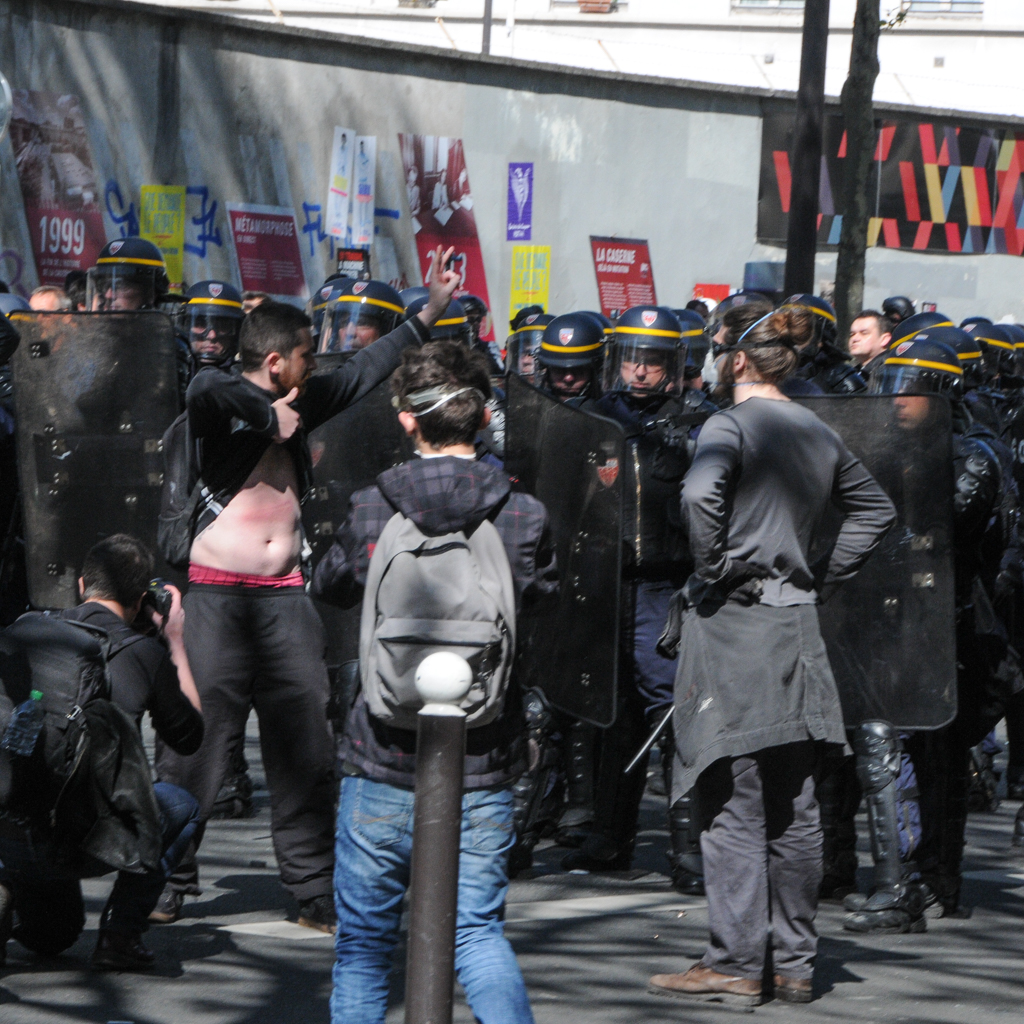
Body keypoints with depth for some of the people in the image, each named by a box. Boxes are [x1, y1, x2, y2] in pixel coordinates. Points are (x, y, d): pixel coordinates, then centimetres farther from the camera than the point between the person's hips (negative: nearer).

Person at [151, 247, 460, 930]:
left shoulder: (299, 402, 16)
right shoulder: (217, 391, -5)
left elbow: (365, 372, 27)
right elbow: (204, 398, -29)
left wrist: (432, 311, 29)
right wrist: (270, 419, -15)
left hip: (286, 597, 6)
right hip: (218, 594, -6)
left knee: (306, 747, 5)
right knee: (199, 740, -5)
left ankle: (316, 891, 10)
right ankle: (168, 882, 3)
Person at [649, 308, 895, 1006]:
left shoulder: (730, 426, -10)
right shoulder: (820, 434, 12)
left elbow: (700, 496, -29)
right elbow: (877, 511, 23)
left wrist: (713, 572, -15)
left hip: (733, 629, -7)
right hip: (797, 630, 7)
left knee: (735, 807, -4)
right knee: (794, 808, 10)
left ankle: (736, 965, -3)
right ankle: (796, 965, 14)